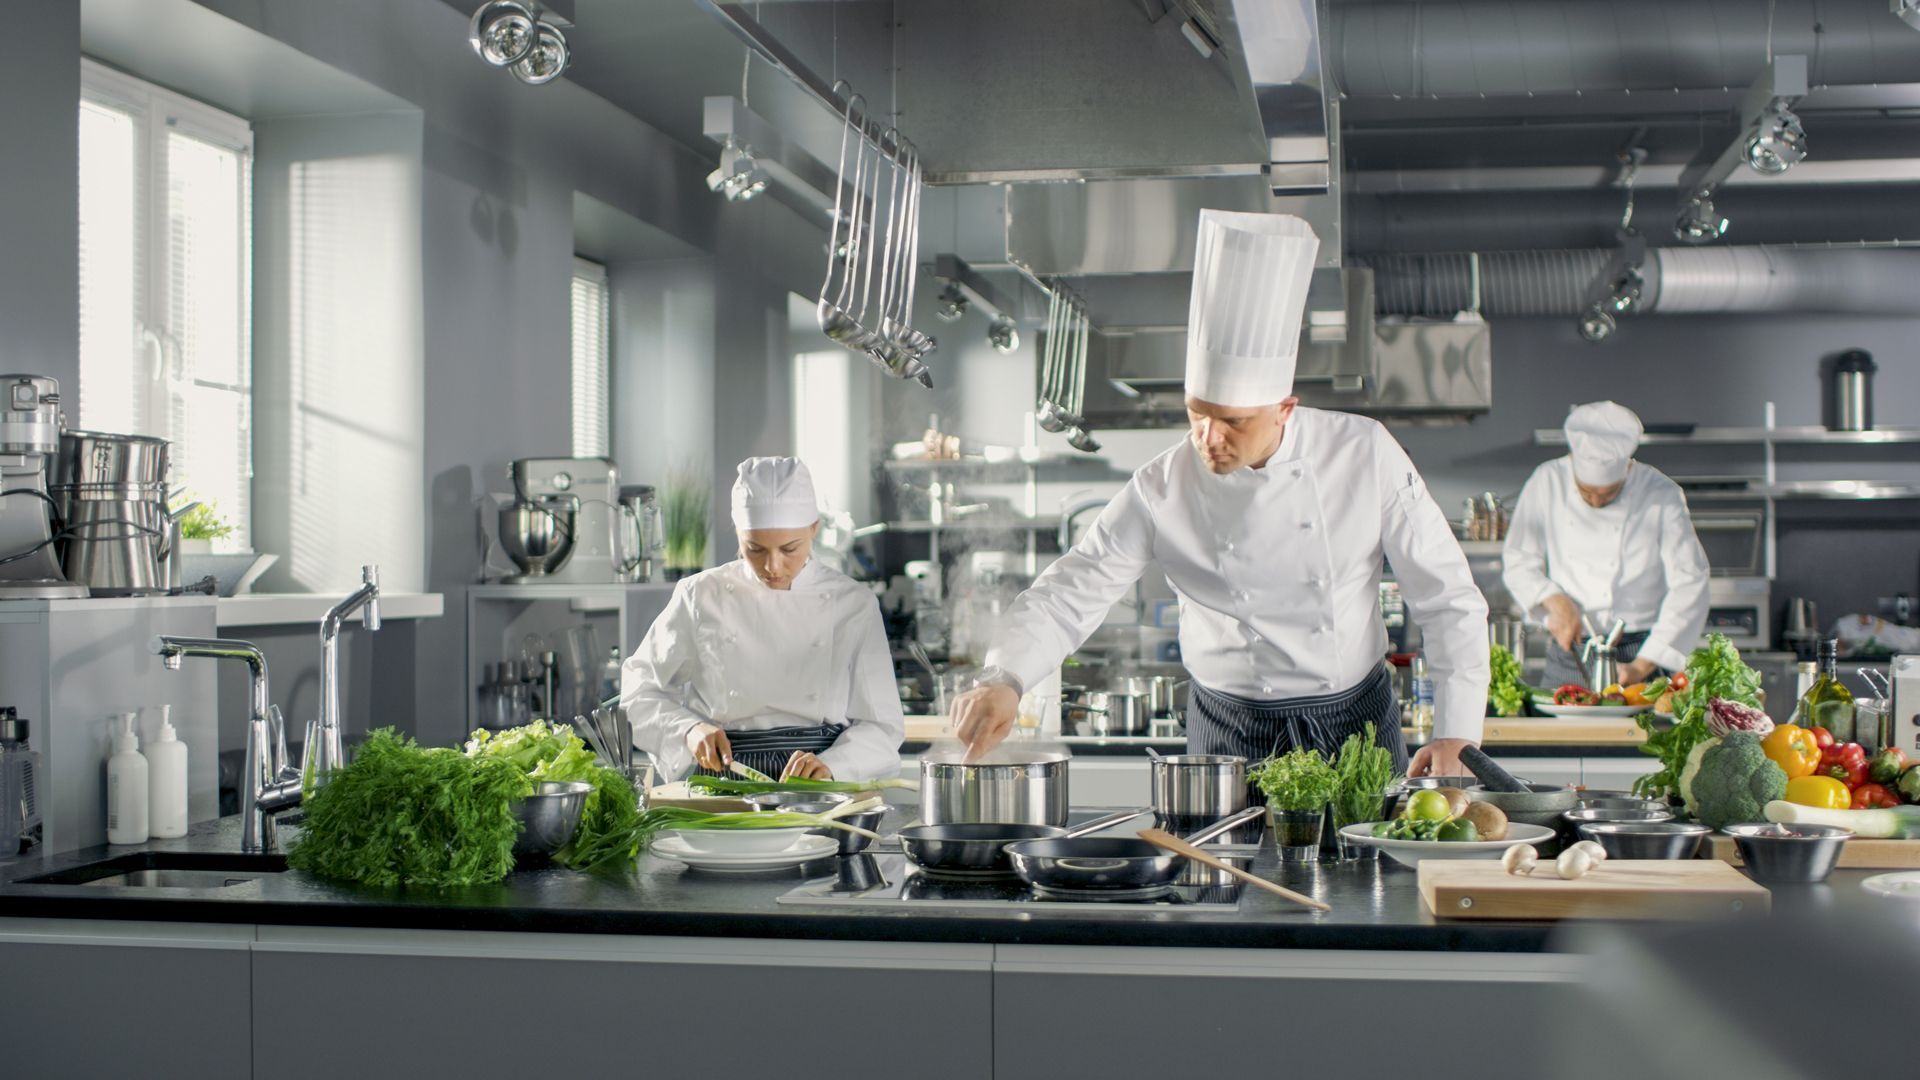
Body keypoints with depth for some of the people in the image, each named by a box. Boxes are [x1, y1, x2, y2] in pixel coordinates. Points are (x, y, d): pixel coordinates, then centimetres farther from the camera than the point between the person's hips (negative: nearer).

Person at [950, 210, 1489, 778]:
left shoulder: (1364, 454, -12)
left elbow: (1447, 596, -6)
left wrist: (1454, 733, -10)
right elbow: (1068, 592, -11)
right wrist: (1004, 680, -29)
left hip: (1358, 720, 0)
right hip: (1229, 731, 0)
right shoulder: (1160, 491, -11)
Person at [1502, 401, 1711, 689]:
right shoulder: (1547, 484, -1)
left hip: (1639, 652, -2)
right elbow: (1519, 563, 7)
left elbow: (1689, 587, -8)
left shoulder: (1662, 497, -7)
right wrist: (1555, 600, -13)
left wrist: (1642, 667, -13)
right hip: (1568, 654, 2)